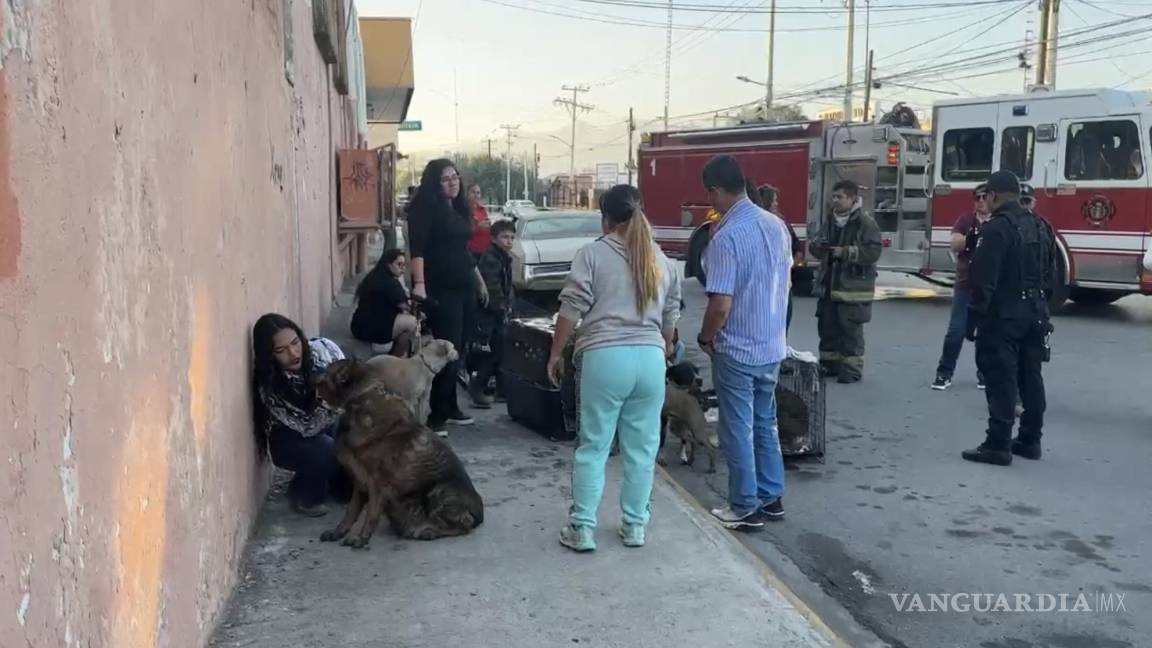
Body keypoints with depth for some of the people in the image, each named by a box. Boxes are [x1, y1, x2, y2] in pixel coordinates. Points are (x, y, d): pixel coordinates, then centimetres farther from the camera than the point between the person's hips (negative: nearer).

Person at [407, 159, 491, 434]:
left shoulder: (459, 208, 16)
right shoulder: (425, 209, -9)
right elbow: (417, 249, -19)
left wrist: (479, 280, 27)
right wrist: (419, 284, -31)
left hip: (464, 288, 8)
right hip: (441, 290, -8)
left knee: (456, 350, 11)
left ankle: (450, 408, 21)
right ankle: (437, 416, -7)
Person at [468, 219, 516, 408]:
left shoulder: (506, 257, 14)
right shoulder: (489, 258, -16)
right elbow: (492, 288, -21)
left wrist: (509, 306, 8)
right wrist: (502, 309, -15)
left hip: (500, 313, 9)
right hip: (487, 313, -9)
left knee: (501, 349, 11)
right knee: (489, 352, -8)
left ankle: (502, 388, 19)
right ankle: (476, 389, 1)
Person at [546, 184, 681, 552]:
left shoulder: (593, 253, 0)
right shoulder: (661, 260, 15)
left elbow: (572, 309, -4)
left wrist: (556, 353, 5)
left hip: (605, 357, -4)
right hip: (650, 358, 4)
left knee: (594, 446, 4)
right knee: (642, 447, 11)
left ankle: (582, 528, 8)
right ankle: (634, 526, 19)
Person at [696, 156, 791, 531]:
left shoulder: (727, 236, -21)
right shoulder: (777, 226, 2)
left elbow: (720, 304, -23)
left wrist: (705, 338, -6)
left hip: (737, 350, -7)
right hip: (772, 346, 7)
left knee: (738, 430, 5)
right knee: (765, 423, 19)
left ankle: (746, 509, 14)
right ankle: (772, 498, 28)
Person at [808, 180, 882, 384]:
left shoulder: (866, 222, -10)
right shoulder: (830, 221, 12)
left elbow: (873, 251, -17)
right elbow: (817, 242, 19)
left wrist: (844, 252, -22)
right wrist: (815, 245, -5)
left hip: (853, 287, -7)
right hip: (828, 285, 7)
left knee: (851, 329, -1)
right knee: (827, 326, 12)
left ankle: (852, 368, 7)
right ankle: (829, 363, 24)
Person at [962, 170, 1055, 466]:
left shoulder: (996, 228, -14)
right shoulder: (1040, 226, 12)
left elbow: (984, 280, -19)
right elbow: (1048, 274, 17)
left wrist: (974, 318, -15)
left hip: (1003, 316, -8)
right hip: (1035, 314, 8)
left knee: (1001, 379, -6)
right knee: (1031, 377, 13)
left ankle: (998, 445, -4)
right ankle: (1030, 439, 20)